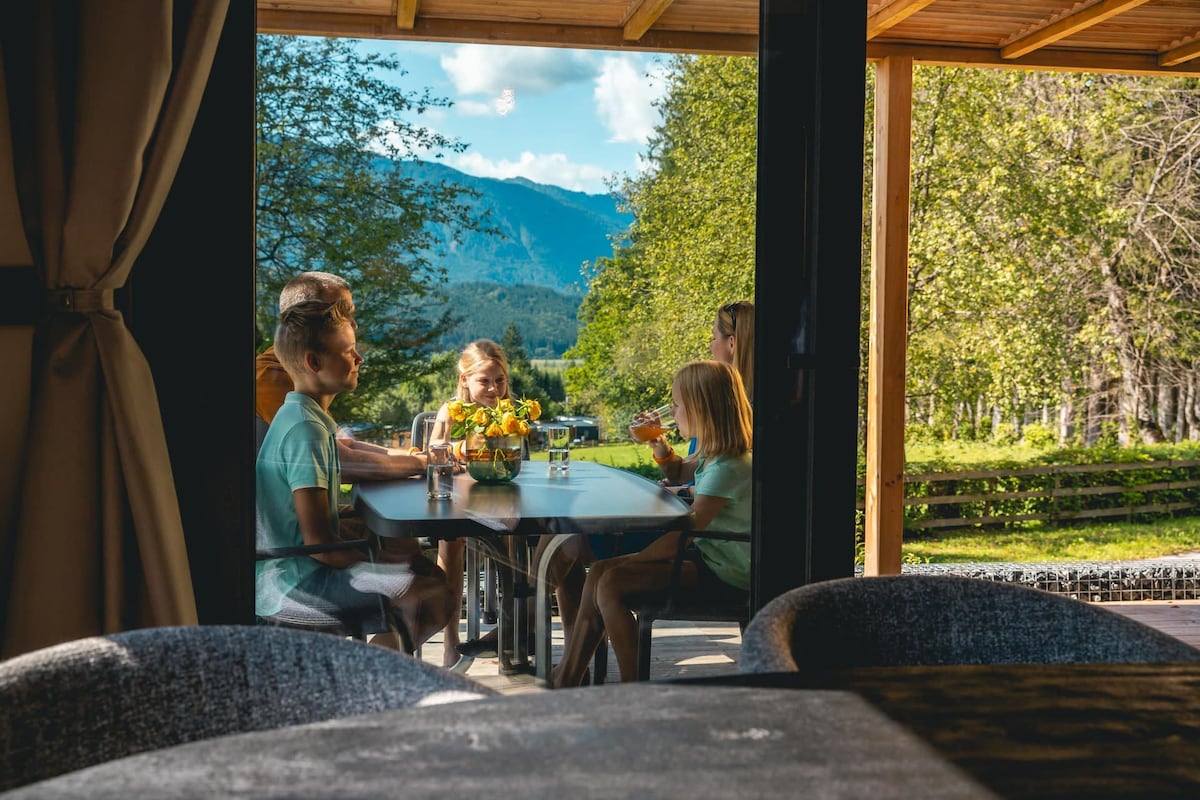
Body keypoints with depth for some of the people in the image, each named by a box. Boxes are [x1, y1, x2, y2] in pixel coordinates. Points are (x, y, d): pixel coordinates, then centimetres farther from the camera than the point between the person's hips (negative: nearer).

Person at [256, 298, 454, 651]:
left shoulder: (301, 416, 10)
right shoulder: (306, 429, -21)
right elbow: (318, 542, -24)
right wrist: (391, 559, -12)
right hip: (296, 578, -10)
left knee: (431, 574, 16)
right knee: (434, 596, -18)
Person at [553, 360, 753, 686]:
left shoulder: (727, 469, -23)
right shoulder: (713, 455, 10)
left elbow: (681, 535, -25)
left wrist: (629, 562, -17)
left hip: (723, 572, -11)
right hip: (705, 554, 11)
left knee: (611, 583, -21)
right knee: (598, 571, 2)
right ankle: (567, 678, 2)